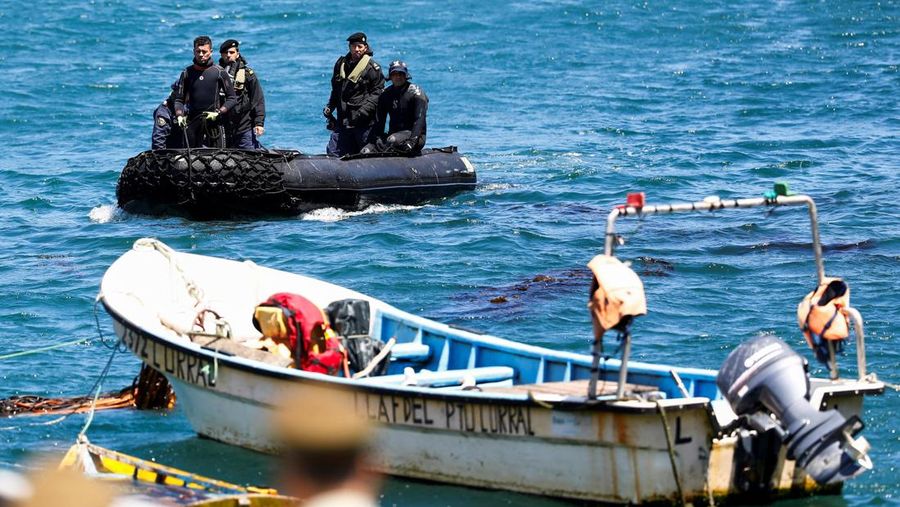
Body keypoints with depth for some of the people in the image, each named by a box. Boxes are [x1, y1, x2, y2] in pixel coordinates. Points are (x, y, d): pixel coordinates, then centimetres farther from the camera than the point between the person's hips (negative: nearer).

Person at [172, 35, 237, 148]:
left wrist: (218, 113, -10)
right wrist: (179, 116, -8)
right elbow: (179, 100, 11)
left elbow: (232, 99, 3)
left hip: (214, 123, -2)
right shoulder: (187, 73, 10)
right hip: (192, 123, 2)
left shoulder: (219, 72, 2)